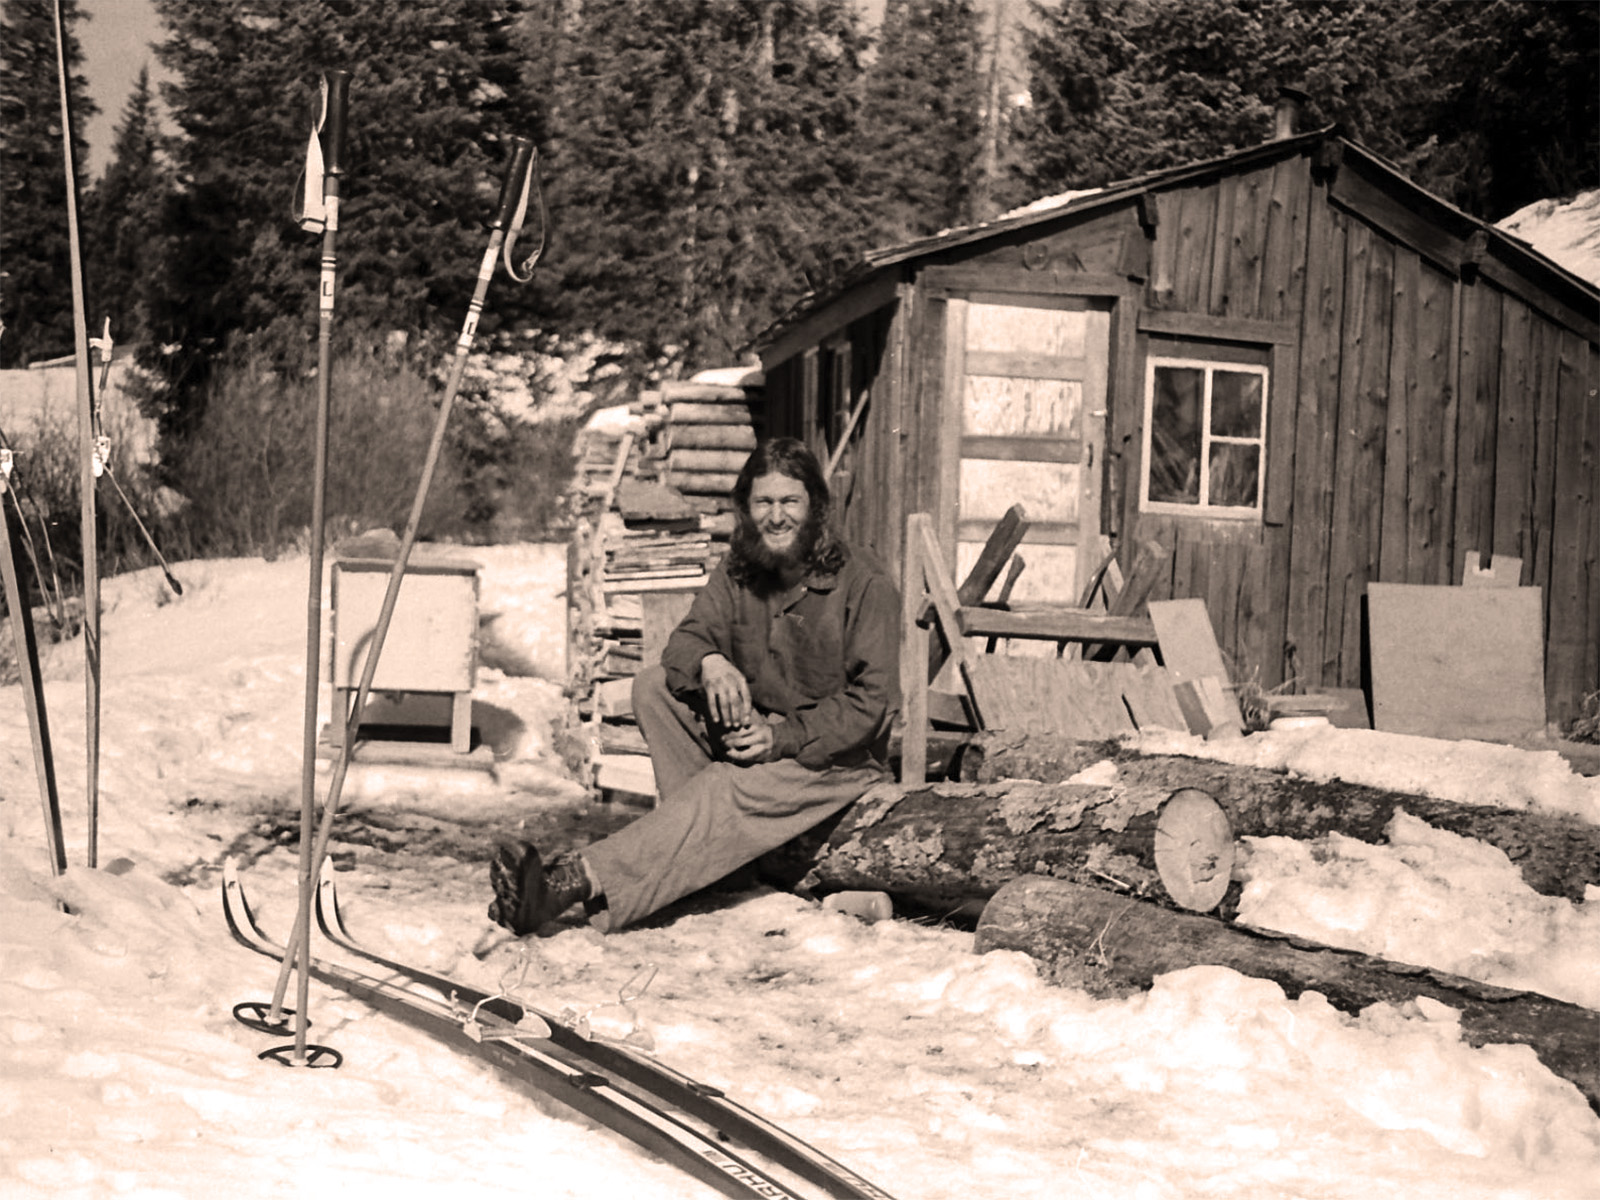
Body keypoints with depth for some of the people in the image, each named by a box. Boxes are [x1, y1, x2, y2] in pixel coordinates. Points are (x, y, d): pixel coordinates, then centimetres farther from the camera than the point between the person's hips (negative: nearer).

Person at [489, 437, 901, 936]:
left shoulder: (865, 585, -15)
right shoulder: (738, 569, 3)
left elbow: (873, 703, -17)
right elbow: (687, 637, -3)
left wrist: (783, 737, -28)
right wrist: (709, 662, -29)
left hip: (837, 754, -7)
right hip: (754, 730, 7)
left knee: (727, 790, -35)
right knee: (654, 685, -15)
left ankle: (580, 880, -51)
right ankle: (704, 840, -22)